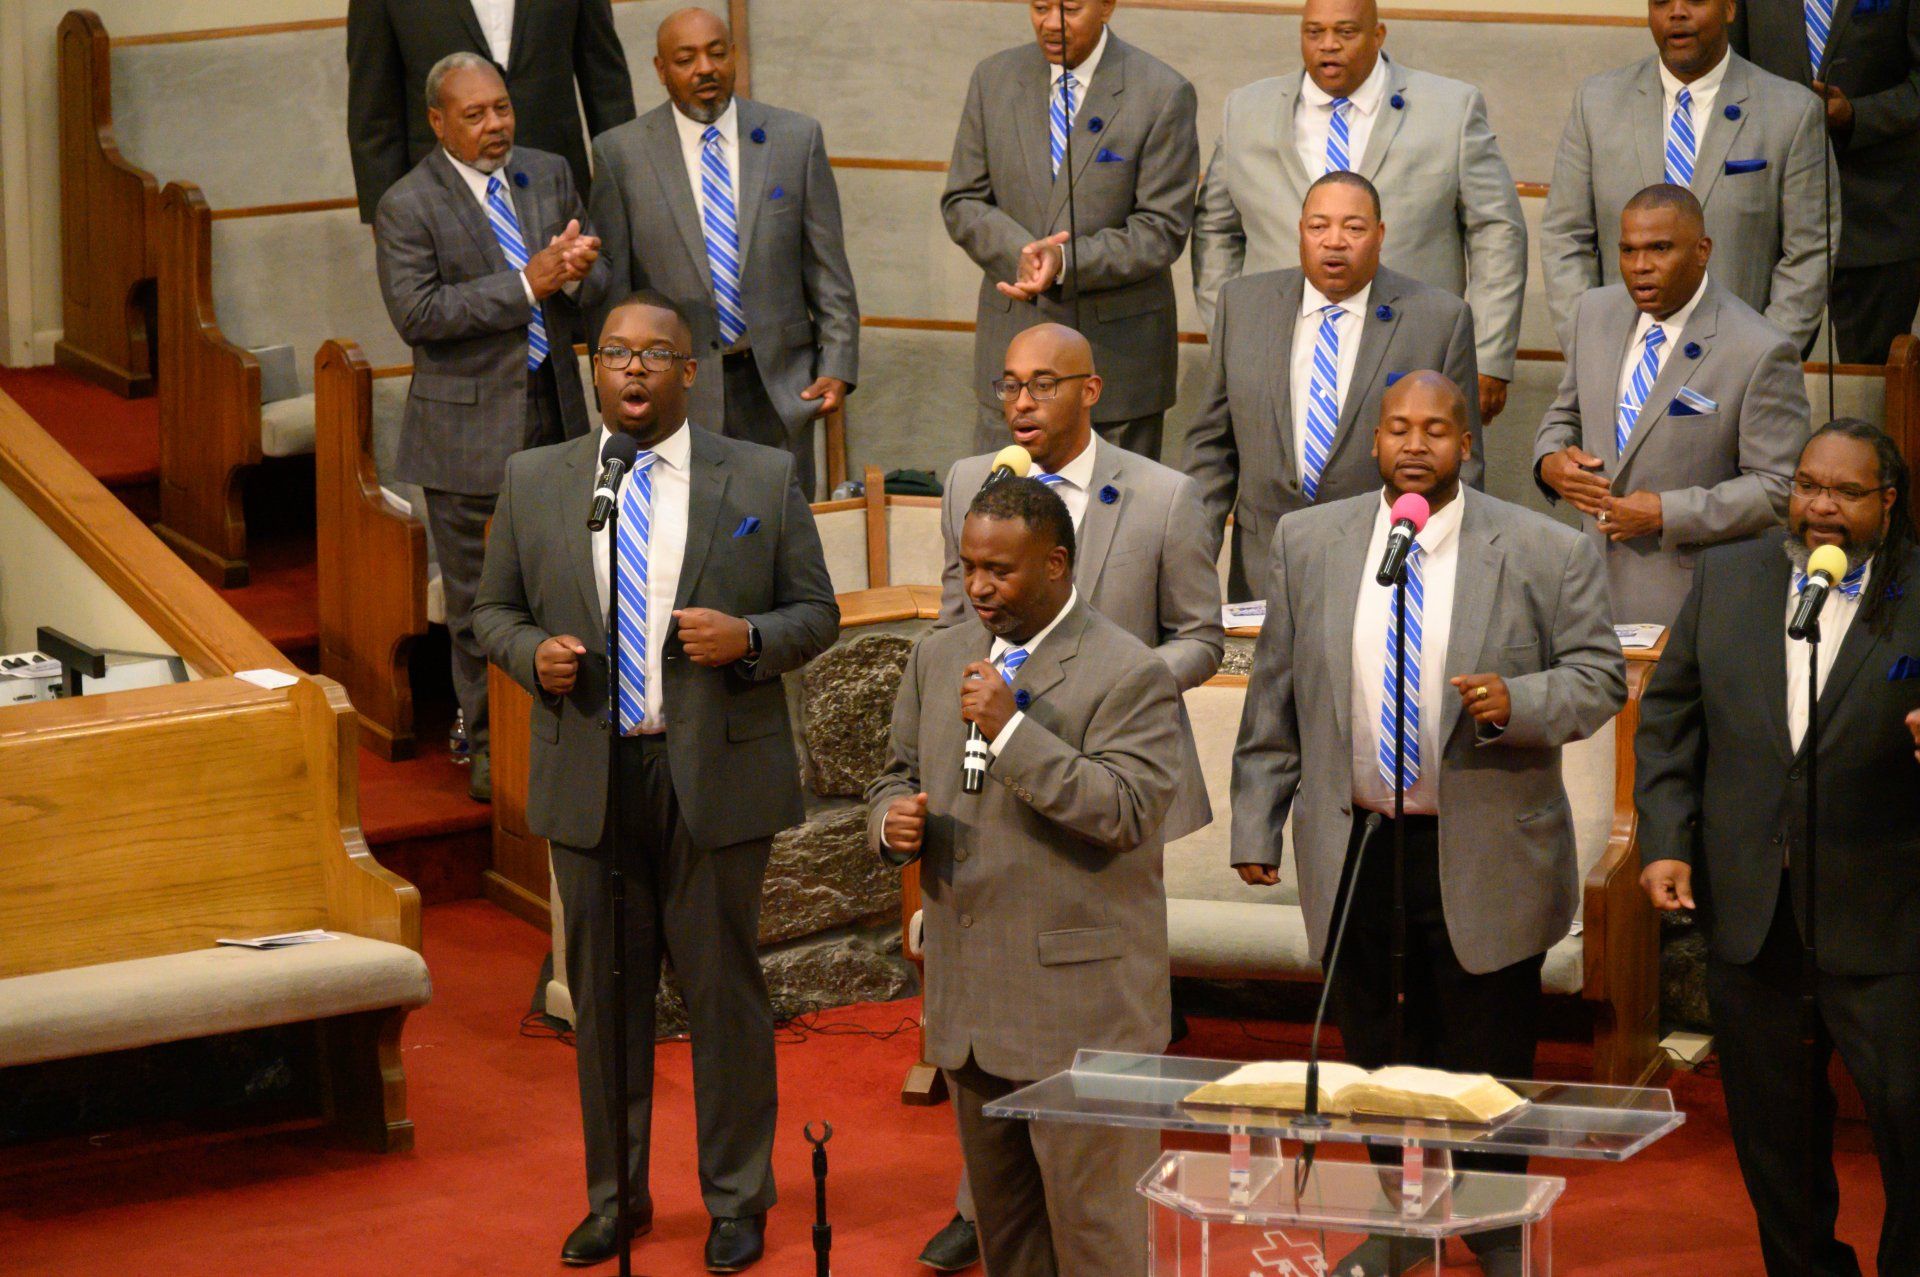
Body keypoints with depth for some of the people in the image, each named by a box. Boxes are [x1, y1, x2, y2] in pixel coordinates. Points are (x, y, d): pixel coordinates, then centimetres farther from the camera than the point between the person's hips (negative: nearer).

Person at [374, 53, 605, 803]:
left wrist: (579, 267, -14)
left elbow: (597, 280, 12)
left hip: (554, 415, 5)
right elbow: (417, 312, -19)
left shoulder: (549, 177, 8)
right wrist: (527, 284, -24)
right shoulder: (408, 206, -9)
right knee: (479, 601, 4)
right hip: (470, 428, -5)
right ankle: (488, 746, 15)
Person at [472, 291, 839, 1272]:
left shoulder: (761, 480, 1)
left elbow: (817, 613, 5)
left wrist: (748, 637, -15)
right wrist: (533, 654, -8)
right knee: (603, 996, 10)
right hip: (588, 777, 2)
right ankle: (614, 1196, 23)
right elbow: (493, 610, 13)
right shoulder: (533, 483, 6)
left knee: (725, 992, 4)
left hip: (716, 776, -2)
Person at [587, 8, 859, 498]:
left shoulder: (797, 138, 5)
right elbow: (610, 287, 3)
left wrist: (838, 365, -1)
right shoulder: (621, 153, 1)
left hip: (778, 386, 2)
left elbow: (828, 269, 7)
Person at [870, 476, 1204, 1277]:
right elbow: (897, 776, 21)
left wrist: (1012, 730, -25)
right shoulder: (939, 657, 11)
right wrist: (892, 820, -4)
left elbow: (1129, 813, -20)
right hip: (971, 1000, 7)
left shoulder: (1128, 675, -11)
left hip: (1079, 1001, -7)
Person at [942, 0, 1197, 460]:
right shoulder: (994, 79, 6)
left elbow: (1163, 228, -9)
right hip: (1013, 341, 3)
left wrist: (1066, 262, -23)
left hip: (1116, 349, -3)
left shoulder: (1163, 94, -6)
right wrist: (1022, 252, -15)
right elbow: (962, 202, 6)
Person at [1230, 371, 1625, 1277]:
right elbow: (1274, 699, 7)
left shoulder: (1547, 553, -5)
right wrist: (1256, 823, 5)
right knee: (1374, 1056, 14)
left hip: (1484, 858, -2)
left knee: (1486, 1064, 7)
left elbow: (1599, 676, -3)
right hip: (1354, 849, 3)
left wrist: (1518, 703, -23)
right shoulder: (1308, 543, 3)